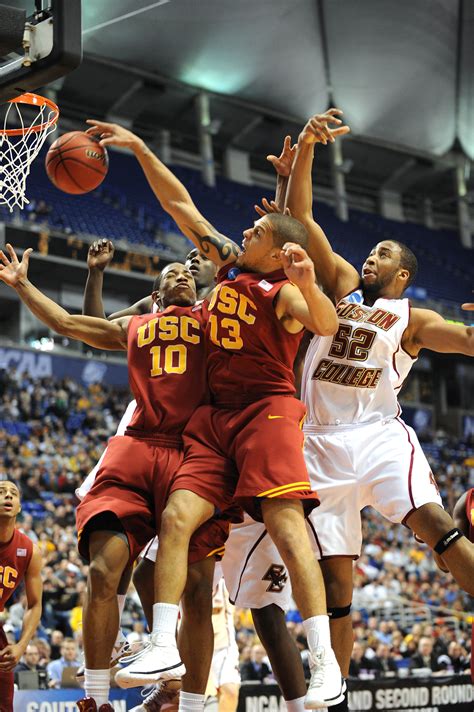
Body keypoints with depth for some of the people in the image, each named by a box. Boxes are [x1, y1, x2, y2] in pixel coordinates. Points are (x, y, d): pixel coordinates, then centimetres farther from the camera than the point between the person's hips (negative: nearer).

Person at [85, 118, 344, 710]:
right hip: (216, 414, 8)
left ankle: (324, 662, -23)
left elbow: (326, 325, -28)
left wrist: (306, 285, -47)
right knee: (176, 517, -6)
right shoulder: (227, 261, 14)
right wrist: (139, 149, 16)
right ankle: (164, 645, -7)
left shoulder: (284, 291, -7)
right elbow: (180, 204, 18)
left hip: (267, 409, -8)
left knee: (284, 521, -21)